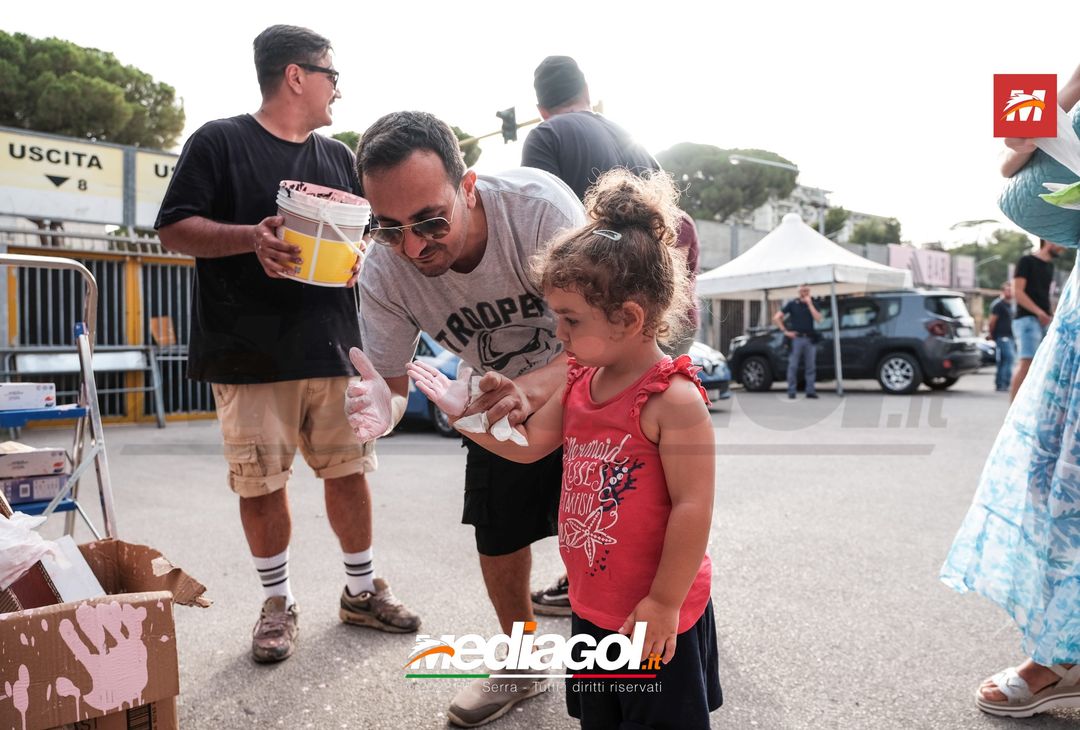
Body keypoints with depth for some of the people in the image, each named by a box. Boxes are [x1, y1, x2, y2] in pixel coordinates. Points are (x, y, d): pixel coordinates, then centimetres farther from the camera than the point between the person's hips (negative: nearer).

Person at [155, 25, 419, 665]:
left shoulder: (339, 157, 17)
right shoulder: (219, 142, 1)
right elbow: (174, 229, -3)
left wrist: (357, 257, -3)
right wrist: (250, 237, -20)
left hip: (334, 347, 4)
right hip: (251, 355, -4)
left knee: (350, 470, 8)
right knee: (261, 485, 4)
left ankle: (362, 589, 26)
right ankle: (279, 603, 24)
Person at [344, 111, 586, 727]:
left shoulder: (538, 203, -35)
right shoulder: (383, 273, -24)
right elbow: (392, 383, -17)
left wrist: (532, 389, -54)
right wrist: (382, 409, -42)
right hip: (498, 398, 4)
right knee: (498, 537, 10)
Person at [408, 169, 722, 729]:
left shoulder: (673, 399, -25)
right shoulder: (579, 381, -1)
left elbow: (692, 509, -24)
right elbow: (528, 445, 8)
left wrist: (663, 604, -19)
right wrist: (463, 409, -2)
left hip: (656, 618, -8)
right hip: (592, 606, 8)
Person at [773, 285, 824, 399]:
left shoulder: (812, 304, 12)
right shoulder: (792, 304, 5)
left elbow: (818, 319, -4)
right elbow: (776, 317, 1)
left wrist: (809, 304, -8)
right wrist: (785, 331, -4)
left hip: (810, 339, 3)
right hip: (796, 338, -3)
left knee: (811, 367, 3)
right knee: (793, 366, -2)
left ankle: (810, 391, 8)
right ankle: (791, 392, 3)